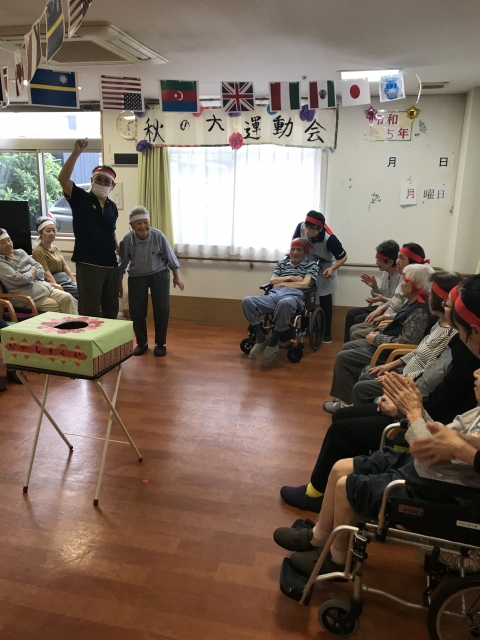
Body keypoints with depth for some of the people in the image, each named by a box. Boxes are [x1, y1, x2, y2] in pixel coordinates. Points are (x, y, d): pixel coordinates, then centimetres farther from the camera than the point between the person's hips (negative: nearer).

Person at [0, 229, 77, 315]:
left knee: (67, 298, -17)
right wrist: (32, 273, -1)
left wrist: (34, 274, -6)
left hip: (42, 286, 7)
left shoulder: (20, 252, 17)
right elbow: (17, 279, -17)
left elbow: (40, 268, 14)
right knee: (56, 306, -24)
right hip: (26, 294, -6)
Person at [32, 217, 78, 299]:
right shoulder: (38, 251, -7)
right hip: (56, 282, -8)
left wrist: (75, 282, 7)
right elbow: (47, 274, -14)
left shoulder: (55, 248, 18)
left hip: (66, 279, 8)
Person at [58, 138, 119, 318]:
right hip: (88, 265, -5)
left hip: (111, 265, 6)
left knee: (111, 310, 15)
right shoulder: (81, 198, -3)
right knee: (90, 313, -1)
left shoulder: (112, 207, 12)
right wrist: (77, 152, -25)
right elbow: (63, 178, -19)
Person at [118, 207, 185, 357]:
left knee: (162, 309, -5)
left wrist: (176, 275, 1)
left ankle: (160, 343, 12)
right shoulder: (127, 240, -19)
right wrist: (119, 283, 3)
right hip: (136, 277, 1)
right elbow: (122, 263, -4)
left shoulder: (158, 236, -22)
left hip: (159, 274, -1)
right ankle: (141, 343, 20)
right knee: (136, 310, 0)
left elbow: (169, 256, -6)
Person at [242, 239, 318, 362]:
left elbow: (305, 284, 1)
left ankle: (274, 341, -24)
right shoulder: (283, 263, 28)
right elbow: (272, 281, 19)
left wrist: (283, 283, 5)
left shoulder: (311, 265, 16)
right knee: (247, 301, -24)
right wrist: (289, 278, 5)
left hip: (294, 296, -4)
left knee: (284, 303, -45)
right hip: (274, 295, 5)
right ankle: (260, 338, -15)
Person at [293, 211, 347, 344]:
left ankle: (327, 332, 12)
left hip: (325, 267, -3)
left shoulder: (329, 239, -38)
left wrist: (332, 268, -41)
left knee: (325, 299, 1)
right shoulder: (300, 227, -27)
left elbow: (343, 257, -25)